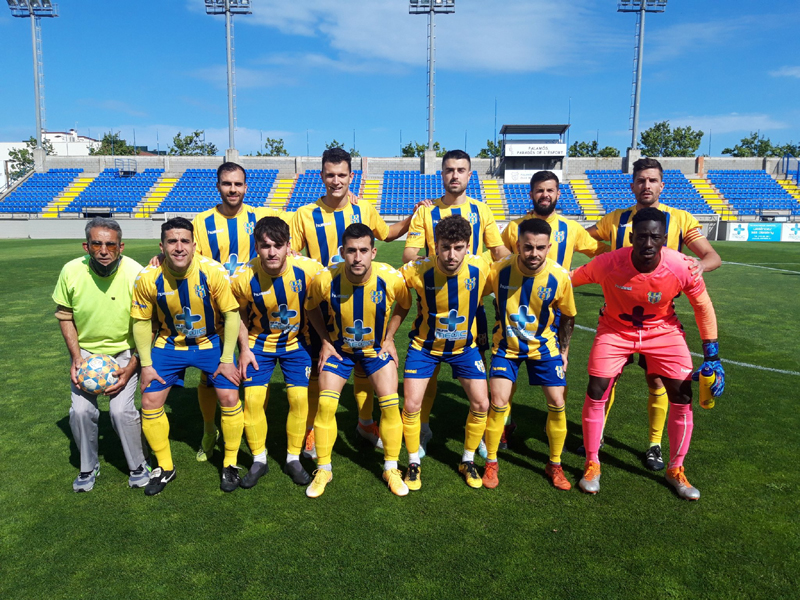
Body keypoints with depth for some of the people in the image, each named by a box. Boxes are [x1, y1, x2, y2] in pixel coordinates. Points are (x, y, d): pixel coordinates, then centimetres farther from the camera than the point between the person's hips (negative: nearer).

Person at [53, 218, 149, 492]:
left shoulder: (136, 274, -22)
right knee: (81, 410, -9)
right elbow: (64, 315, 1)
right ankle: (88, 467, 19)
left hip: (125, 352, -2)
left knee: (121, 409, -15)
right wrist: (76, 357, -8)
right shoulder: (71, 271, -15)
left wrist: (131, 367, -16)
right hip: (85, 351, 2)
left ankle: (138, 466, 11)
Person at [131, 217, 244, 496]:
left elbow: (231, 314, -15)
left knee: (229, 397, -11)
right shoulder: (148, 278, -19)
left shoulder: (213, 272, -24)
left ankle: (230, 464, 13)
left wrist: (226, 360, -15)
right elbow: (141, 321, -4)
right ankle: (165, 467, 22)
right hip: (169, 345, 2)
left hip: (211, 342, -1)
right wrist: (146, 364, -5)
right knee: (150, 402, -1)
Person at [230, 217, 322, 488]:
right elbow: (239, 315, -2)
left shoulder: (309, 269, -26)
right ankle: (259, 460, 17)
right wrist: (244, 348, -6)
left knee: (300, 397, -5)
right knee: (252, 398, -4)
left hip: (297, 342, 0)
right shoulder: (243, 278, -23)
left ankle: (293, 459, 15)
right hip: (260, 343, 1)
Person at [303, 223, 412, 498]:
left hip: (377, 348, 0)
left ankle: (391, 469, 14)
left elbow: (404, 306, -2)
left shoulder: (391, 278, -26)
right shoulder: (325, 279, -27)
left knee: (390, 404, -7)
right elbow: (312, 308, -3)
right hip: (338, 348, 0)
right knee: (325, 405, -7)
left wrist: (389, 338, -5)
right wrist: (325, 341, -8)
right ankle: (323, 470, 14)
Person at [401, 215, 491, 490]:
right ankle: (414, 463, 19)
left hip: (465, 345, 2)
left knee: (481, 404, 0)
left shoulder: (480, 268, -21)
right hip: (425, 345, -1)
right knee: (411, 405, -6)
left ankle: (468, 461, 24)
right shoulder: (418, 271, -26)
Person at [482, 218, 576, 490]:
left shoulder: (559, 277, -18)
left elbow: (567, 316, -1)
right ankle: (491, 463, 14)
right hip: (506, 345, -1)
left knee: (557, 403, -1)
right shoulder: (499, 270, -22)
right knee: (498, 402, -7)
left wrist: (564, 350, 3)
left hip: (544, 345, 1)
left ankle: (555, 465, 21)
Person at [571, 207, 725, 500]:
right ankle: (592, 465, 14)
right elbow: (570, 279, -9)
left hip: (663, 331, 1)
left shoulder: (682, 267, -25)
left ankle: (676, 470, 21)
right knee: (596, 392, -7)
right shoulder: (608, 264, -29)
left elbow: (703, 307, -8)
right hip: (615, 330, -1)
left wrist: (712, 358, -6)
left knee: (682, 395, -3)